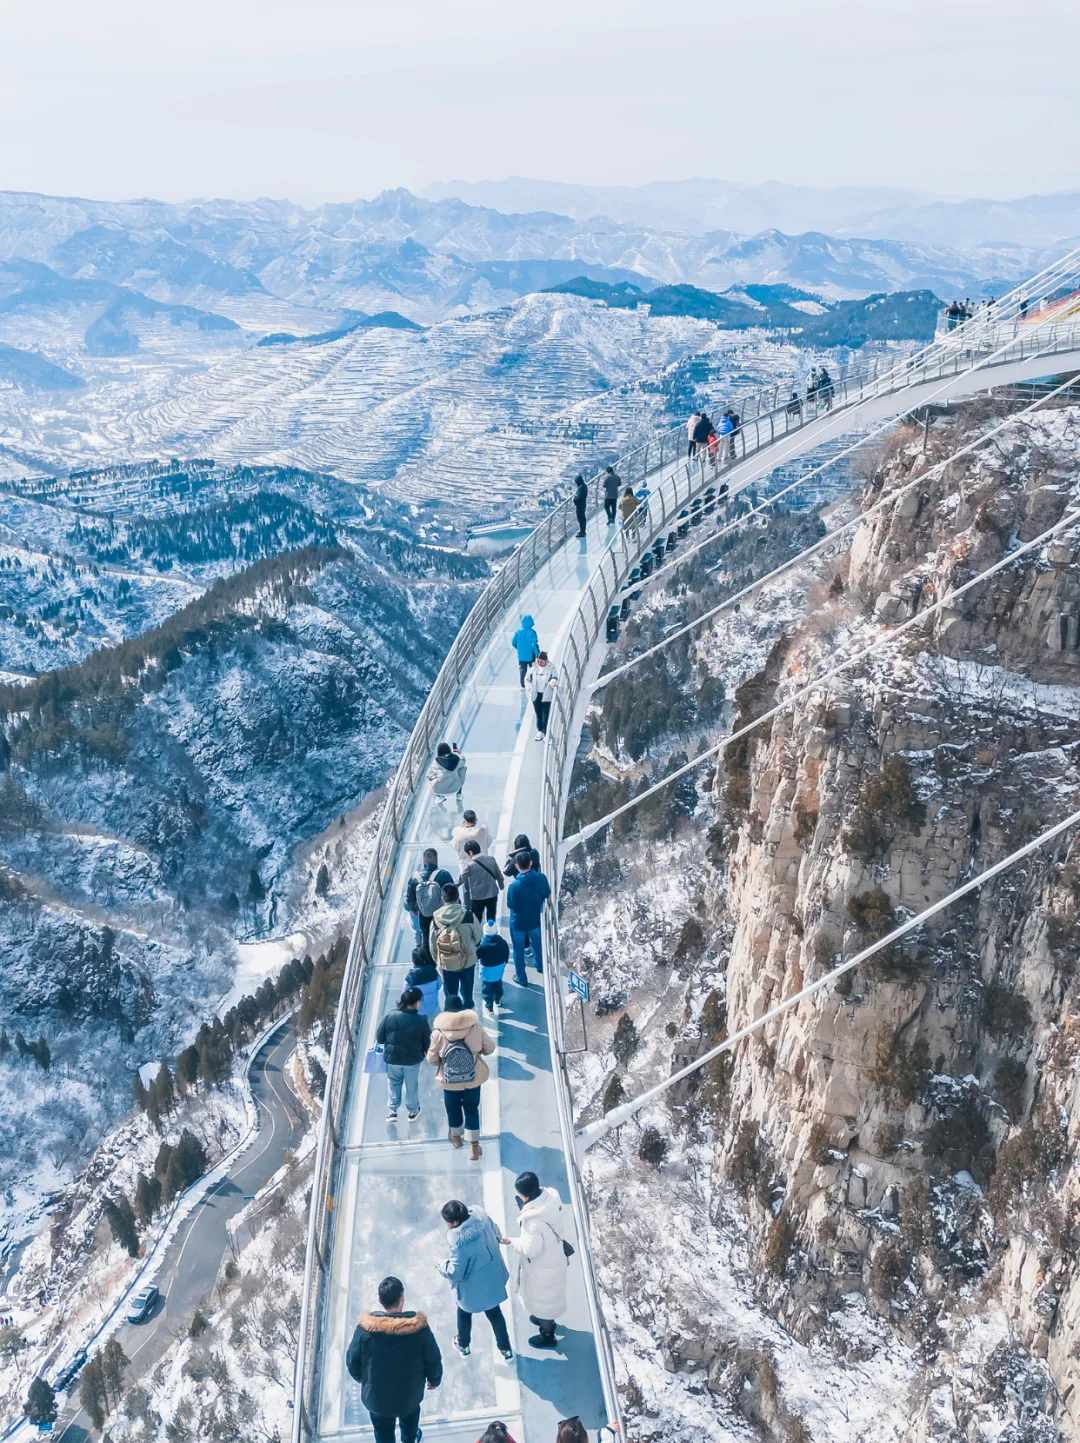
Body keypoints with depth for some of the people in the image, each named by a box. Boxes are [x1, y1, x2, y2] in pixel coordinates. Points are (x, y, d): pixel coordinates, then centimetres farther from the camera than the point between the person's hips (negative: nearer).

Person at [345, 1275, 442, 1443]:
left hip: (377, 1395, -1)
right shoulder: (419, 1328, -26)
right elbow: (433, 1360, -12)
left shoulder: (365, 1328, -25)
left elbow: (352, 1359, -10)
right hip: (410, 1393, 1)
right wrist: (434, 1380, 10)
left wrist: (359, 1377, 13)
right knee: (410, 1416, 34)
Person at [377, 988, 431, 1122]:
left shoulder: (390, 1016, -16)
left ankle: (392, 1111, 30)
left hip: (392, 1058, 1)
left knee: (393, 1084, 22)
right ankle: (412, 1111, 36)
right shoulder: (421, 1021, -18)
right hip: (413, 1060, -1)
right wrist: (426, 1054, 14)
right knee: (412, 1086, 21)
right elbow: (427, 1043, -8)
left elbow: (379, 1038, -7)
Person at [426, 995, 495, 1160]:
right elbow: (489, 1047, -3)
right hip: (473, 1078, 1)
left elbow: (432, 1059, -9)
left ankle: (456, 1137, 45)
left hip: (449, 1080, -1)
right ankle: (474, 1147, 19)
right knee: (472, 1109, 16)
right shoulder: (475, 1026, -12)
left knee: (453, 1108, 23)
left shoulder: (438, 1032, -16)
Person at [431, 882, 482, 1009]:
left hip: (446, 963, 0)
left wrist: (437, 960, 10)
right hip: (467, 960, 0)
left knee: (450, 994, 20)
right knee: (466, 989, 26)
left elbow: (433, 943, -8)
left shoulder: (436, 918, -18)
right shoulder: (468, 916, -21)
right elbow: (478, 937, -7)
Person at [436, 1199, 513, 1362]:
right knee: (494, 1313, 28)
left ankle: (464, 1345, 52)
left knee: (464, 1314, 27)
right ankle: (506, 1349, 44)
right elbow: (496, 1234, -1)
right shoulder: (481, 1217, -22)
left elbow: (455, 1272, -26)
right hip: (493, 1280, 5)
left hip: (473, 1288, -5)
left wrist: (440, 1264, -8)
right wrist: (499, 1239, 21)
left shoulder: (460, 1244, -39)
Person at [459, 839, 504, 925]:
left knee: (476, 921, 13)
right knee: (491, 919, 19)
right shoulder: (491, 859, -5)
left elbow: (461, 879, -11)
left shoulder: (469, 865, -17)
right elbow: (499, 875, 7)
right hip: (492, 894, 4)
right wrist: (501, 885, 26)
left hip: (477, 896, -4)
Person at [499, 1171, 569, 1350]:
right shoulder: (551, 1196, -19)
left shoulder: (533, 1221, -41)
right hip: (554, 1256, 7)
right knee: (548, 1294, 33)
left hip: (542, 1266, -7)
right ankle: (546, 1320, 59)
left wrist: (511, 1242, -12)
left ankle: (547, 1336, 44)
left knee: (543, 1297, 20)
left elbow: (531, 1249, -28)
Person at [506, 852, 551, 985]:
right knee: (537, 942, 31)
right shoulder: (541, 878, -21)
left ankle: (522, 979, 32)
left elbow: (511, 905, -17)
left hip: (518, 922, -4)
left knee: (519, 951, 18)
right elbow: (547, 894, -4)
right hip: (535, 919, 4)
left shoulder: (514, 885, -32)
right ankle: (540, 966, 55)